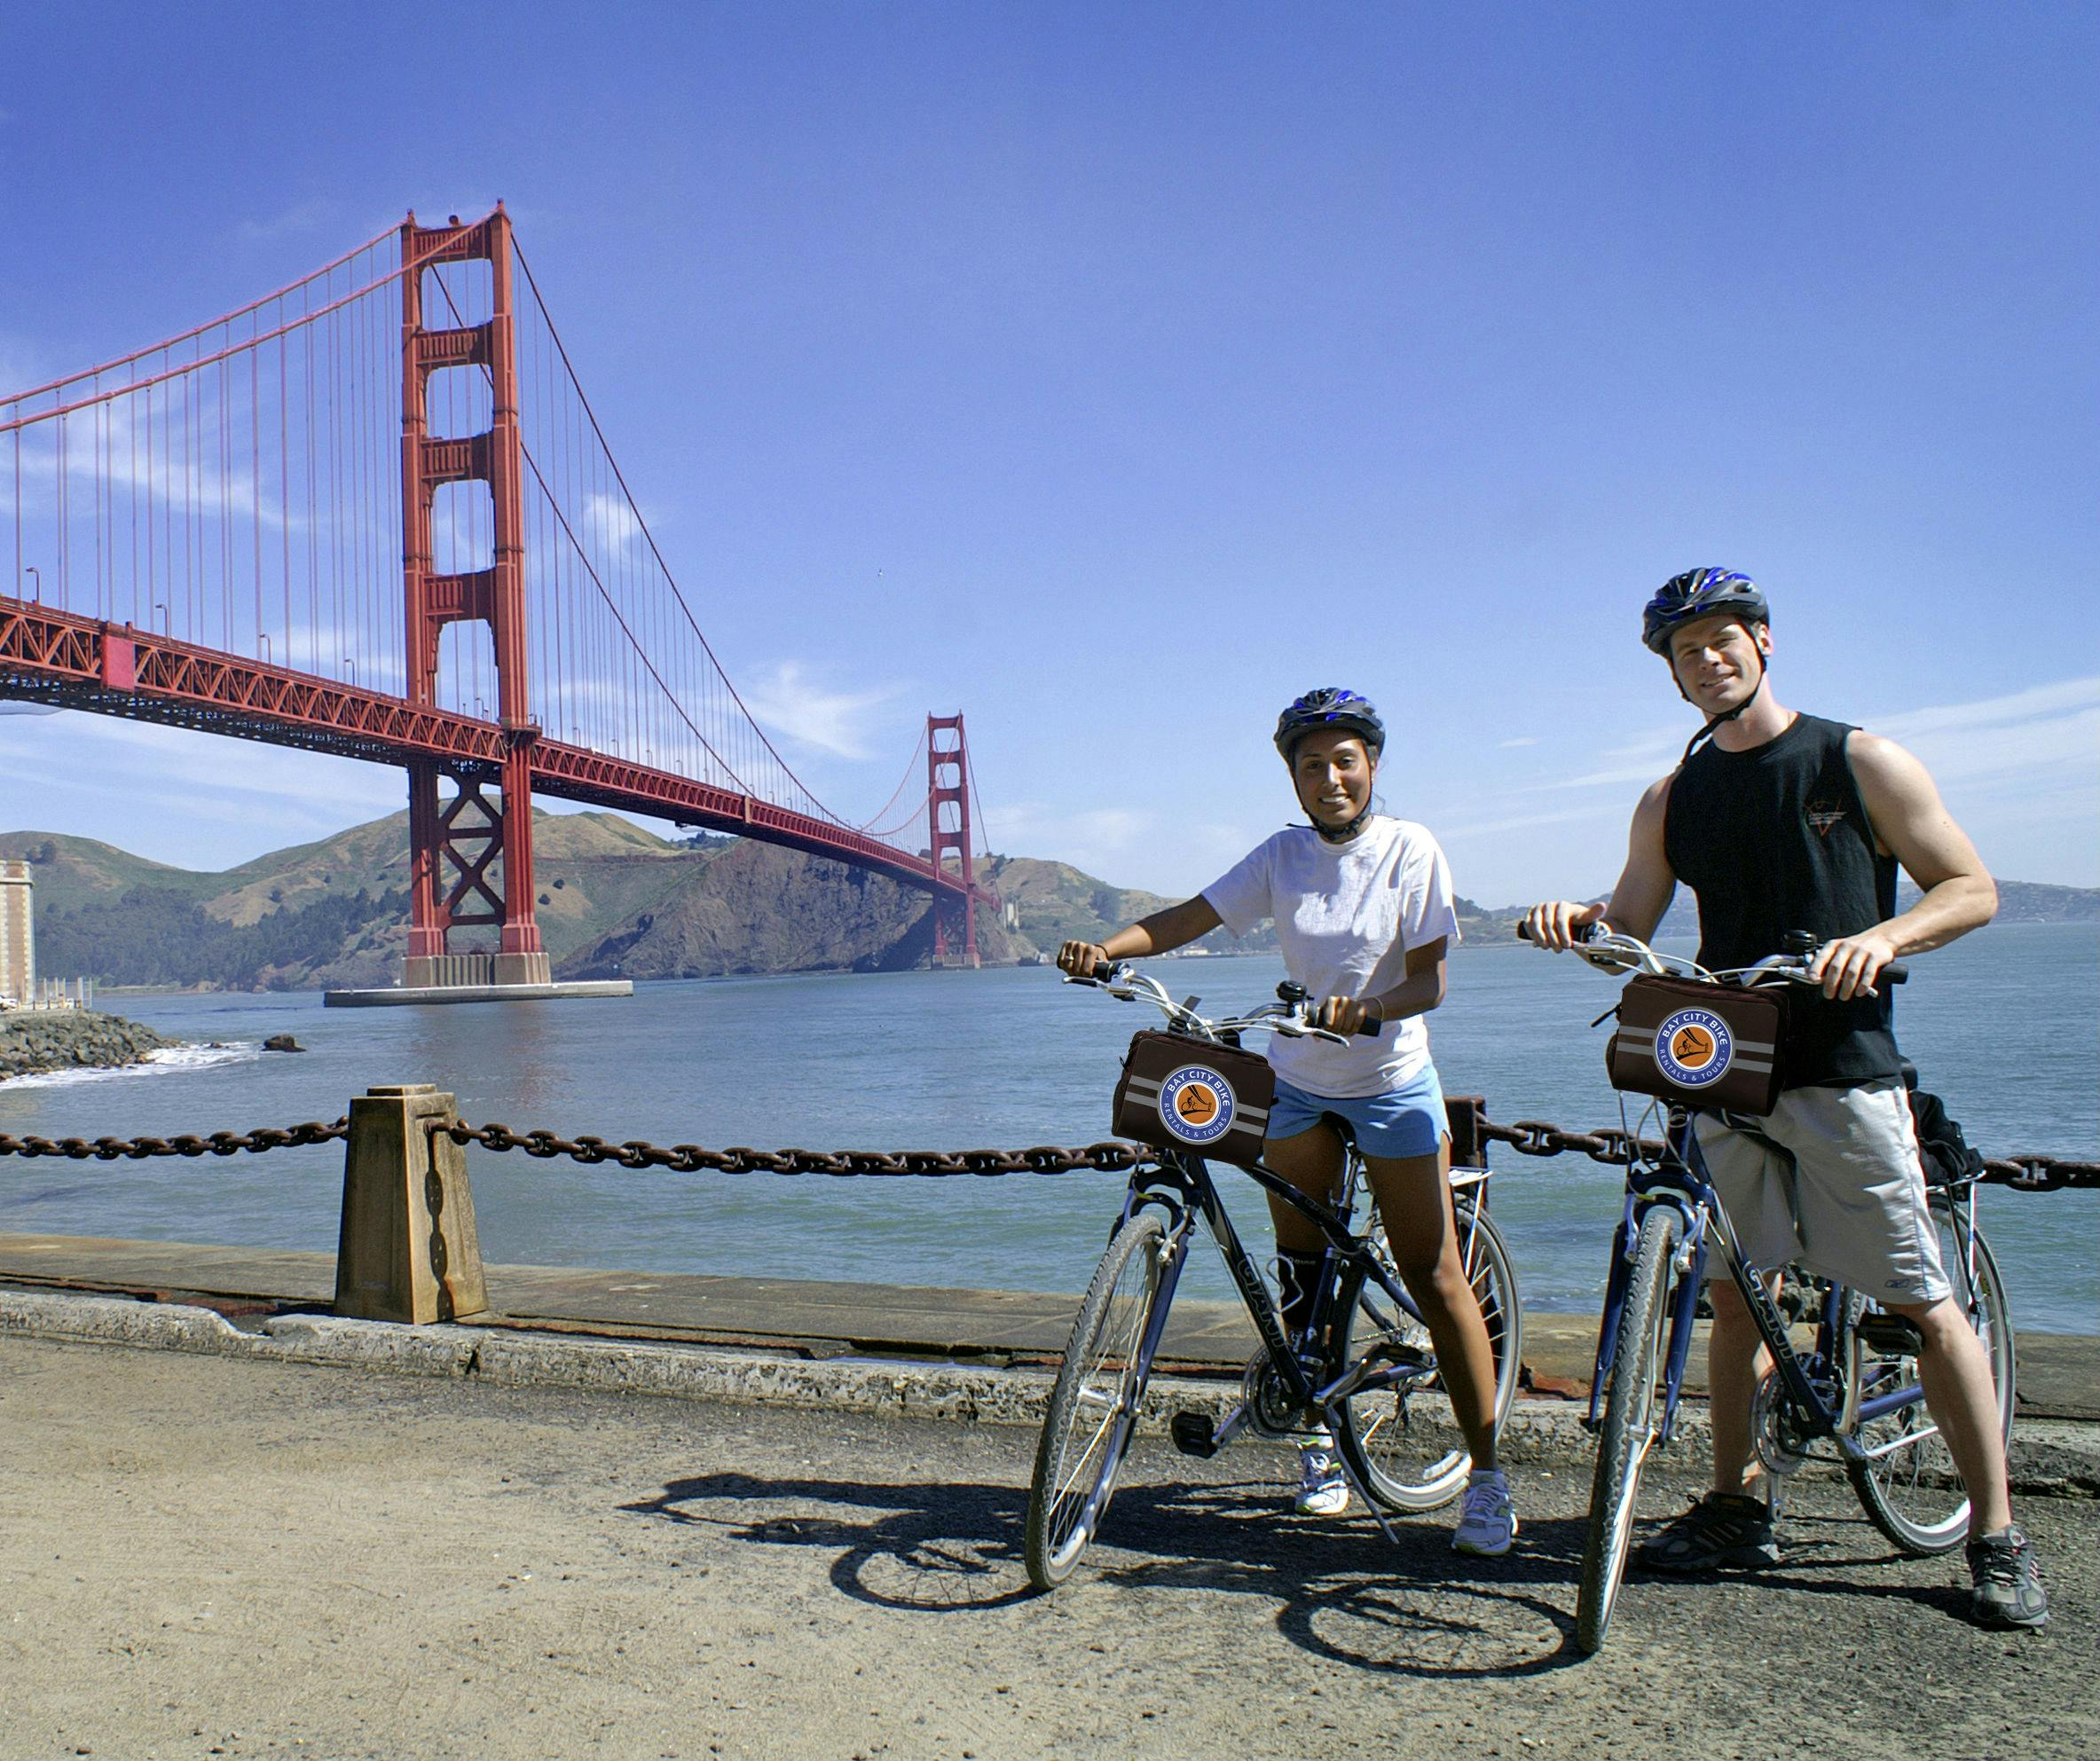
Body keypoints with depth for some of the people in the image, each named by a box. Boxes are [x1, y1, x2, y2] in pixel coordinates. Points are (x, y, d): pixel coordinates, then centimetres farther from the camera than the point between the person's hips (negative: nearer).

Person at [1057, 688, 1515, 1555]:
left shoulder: (1410, 850, -10)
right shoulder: (1283, 856, -2)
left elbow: (1429, 980, -14)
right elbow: (1191, 916, -10)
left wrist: (1365, 1009, -34)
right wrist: (1103, 949, -26)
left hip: (1392, 1083, -3)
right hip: (1298, 1084, 3)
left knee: (1433, 1276, -4)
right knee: (1299, 1272, 8)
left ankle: (1486, 1475, 5)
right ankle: (1320, 1440, 26)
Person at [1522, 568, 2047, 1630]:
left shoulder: (1859, 763, 1)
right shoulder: (1672, 801, 11)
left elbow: (1973, 889, 1)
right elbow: (1631, 929, 10)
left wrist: (1882, 936, -18)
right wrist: (1578, 922, -12)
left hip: (1845, 1070, -4)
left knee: (1922, 1304, -2)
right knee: (1733, 1295, 9)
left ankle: (1997, 1538, 11)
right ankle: (1736, 1508, 21)